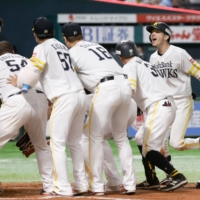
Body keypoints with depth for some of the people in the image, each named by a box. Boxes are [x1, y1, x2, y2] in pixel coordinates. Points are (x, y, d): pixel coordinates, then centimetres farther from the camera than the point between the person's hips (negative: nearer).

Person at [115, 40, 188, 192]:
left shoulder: (130, 67, -1)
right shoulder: (145, 64, 24)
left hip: (158, 108, -9)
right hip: (168, 105, 9)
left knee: (149, 150, -12)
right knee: (141, 139, 22)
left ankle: (177, 177, -24)